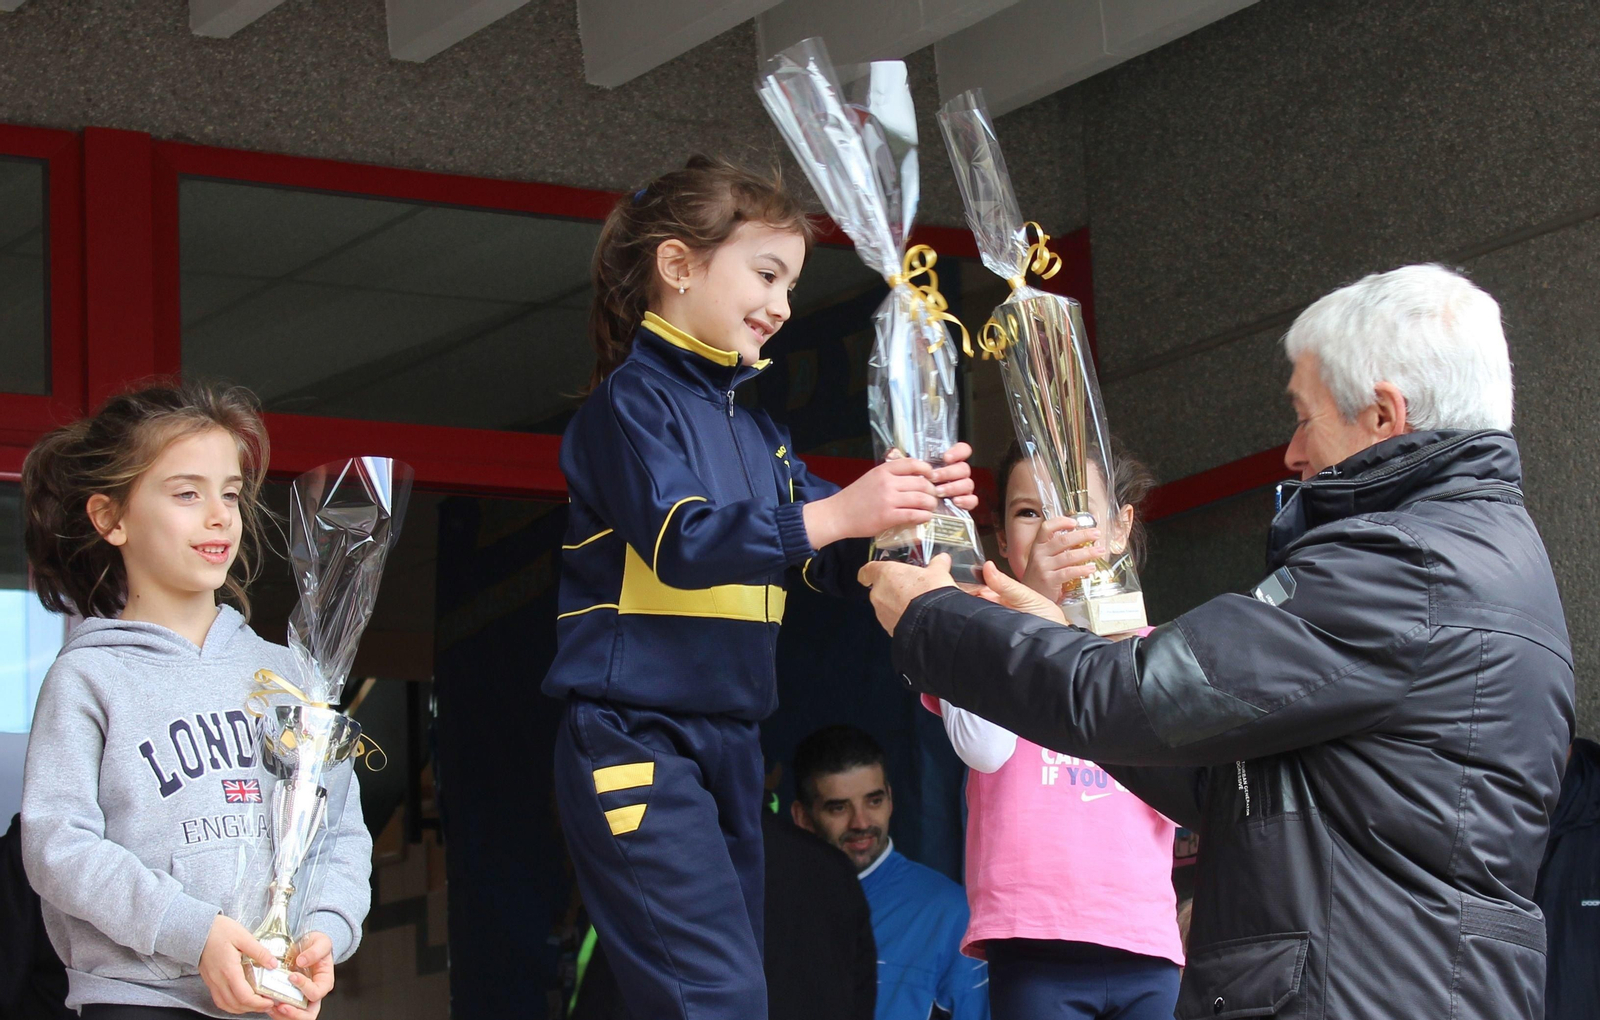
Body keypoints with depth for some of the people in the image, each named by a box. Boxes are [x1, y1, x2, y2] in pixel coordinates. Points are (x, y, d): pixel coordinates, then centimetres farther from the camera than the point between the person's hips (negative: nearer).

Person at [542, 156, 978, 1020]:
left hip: (727, 744, 9)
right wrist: (830, 514, -27)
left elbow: (835, 562, 14)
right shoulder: (633, 400, -6)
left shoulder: (755, 429, 19)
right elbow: (680, 539, -21)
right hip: (636, 743, -9)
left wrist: (910, 510, -5)